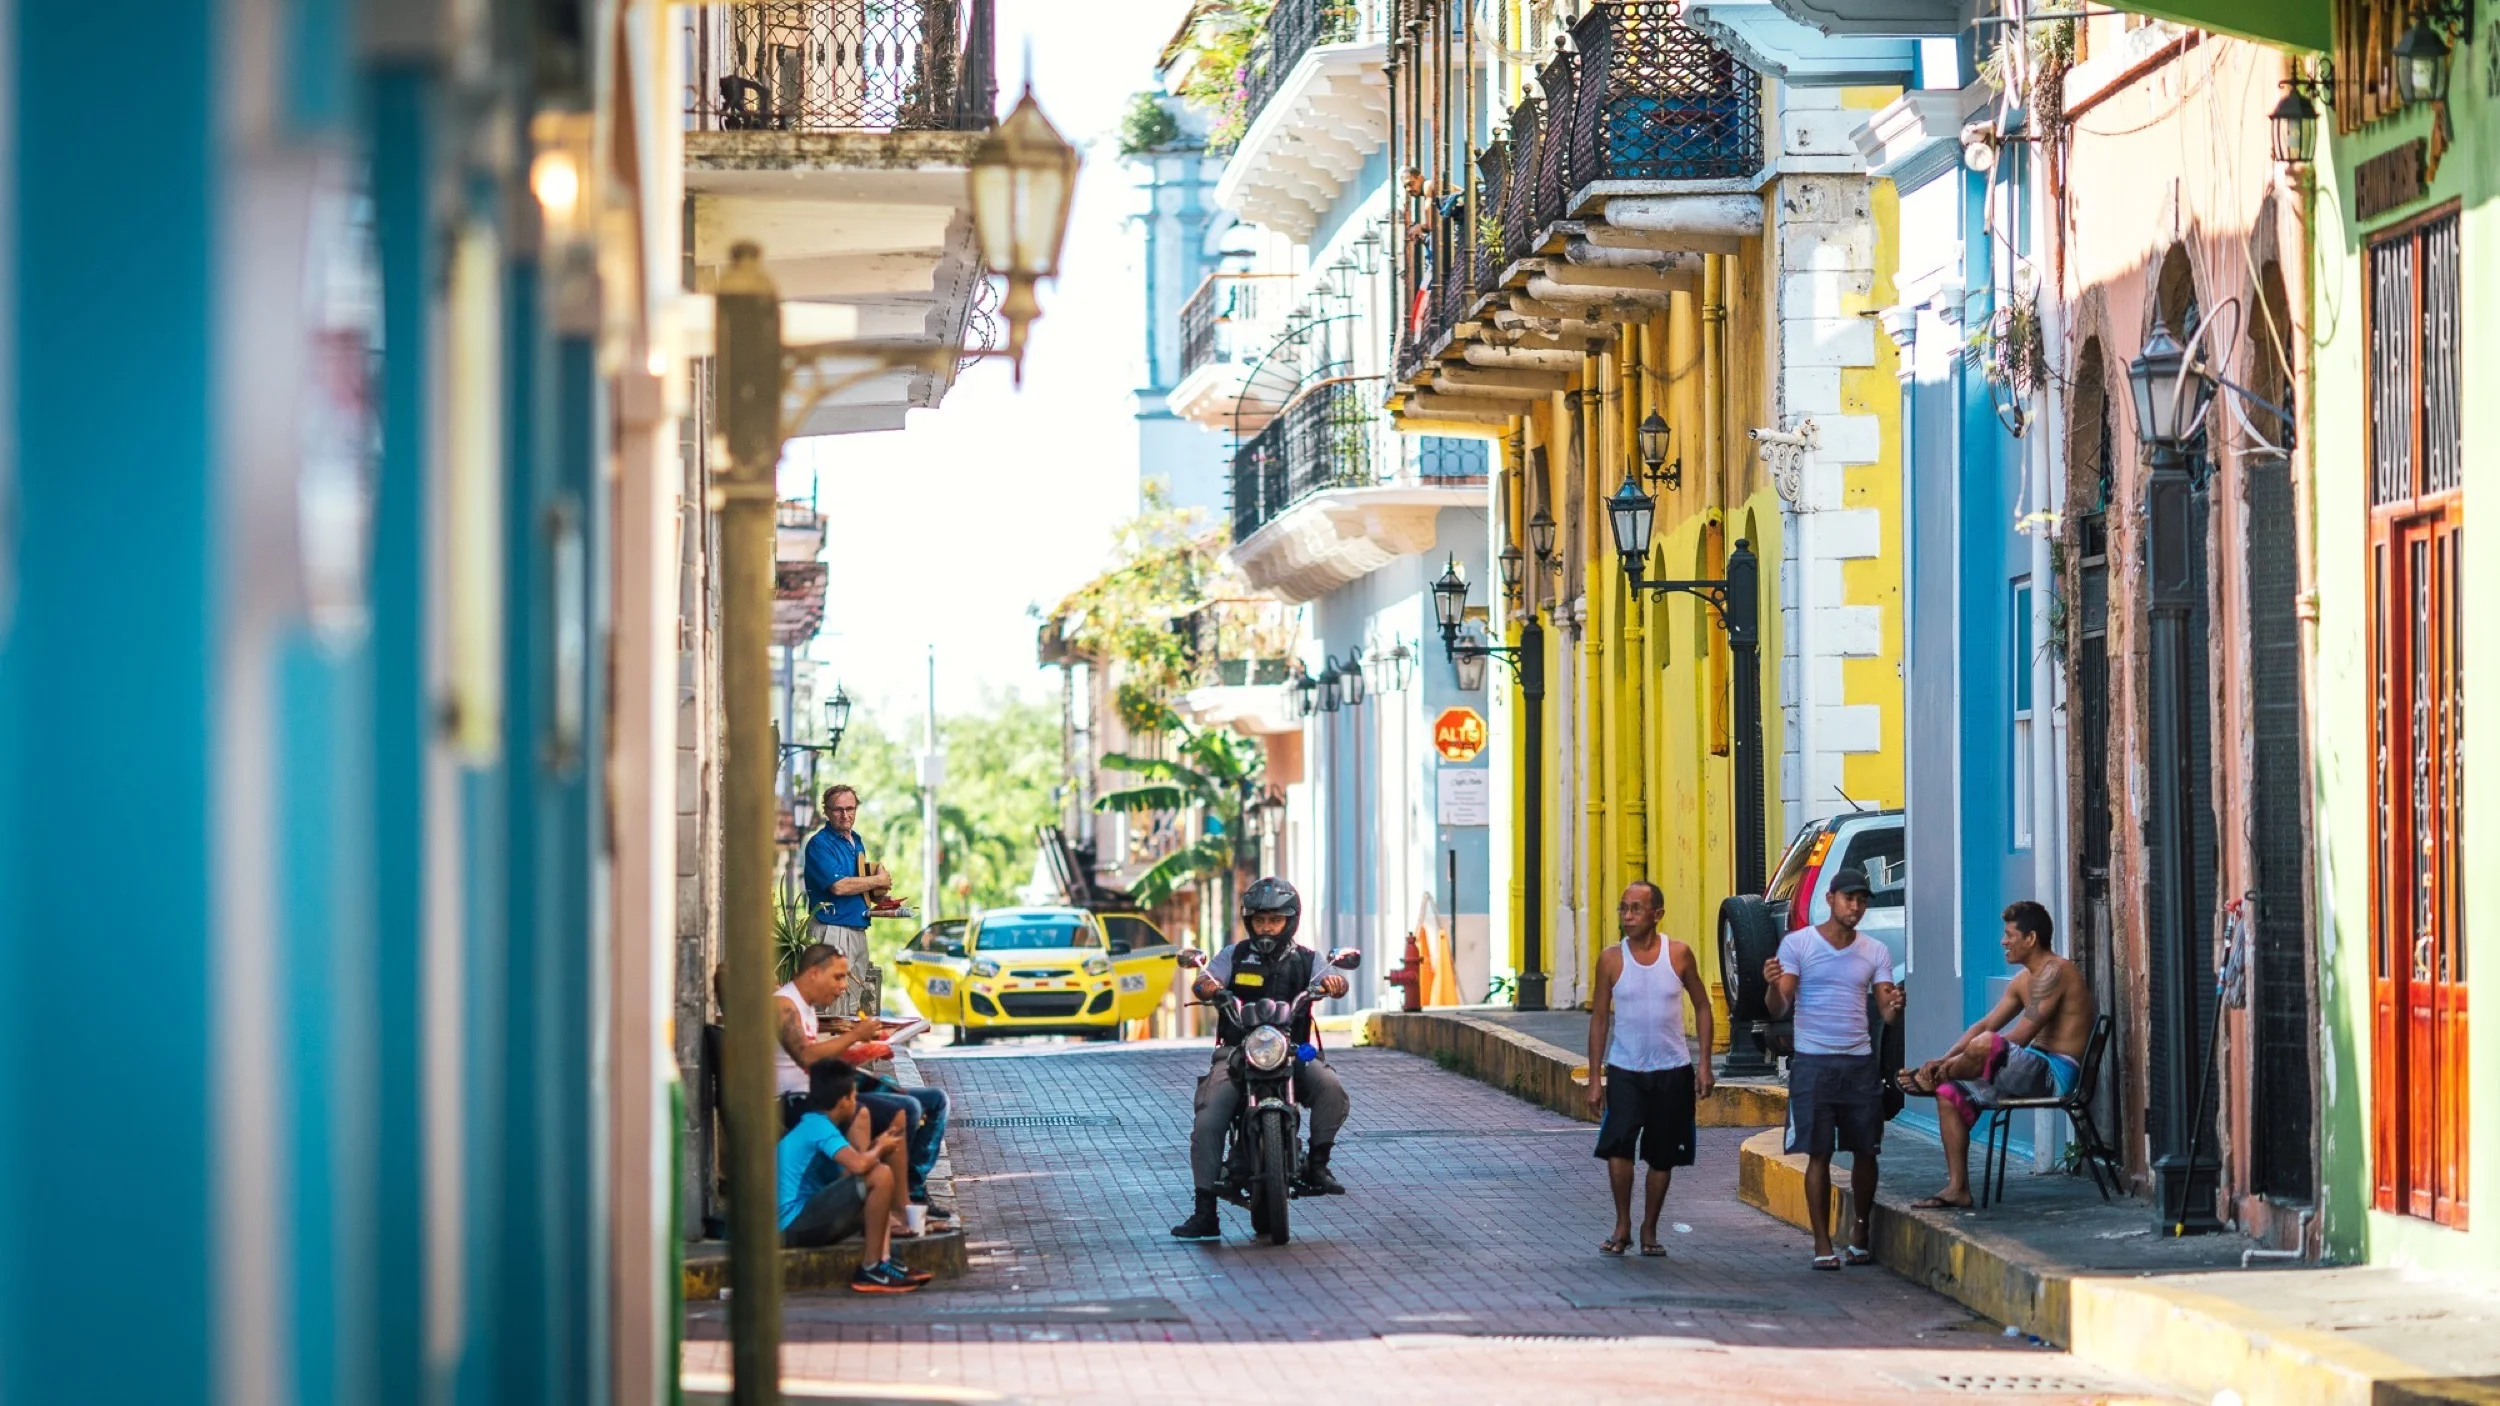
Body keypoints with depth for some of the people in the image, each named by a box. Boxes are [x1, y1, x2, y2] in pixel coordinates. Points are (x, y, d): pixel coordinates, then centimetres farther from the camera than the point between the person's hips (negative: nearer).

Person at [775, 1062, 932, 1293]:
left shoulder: (807, 1126, 20)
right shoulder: (819, 1127, -11)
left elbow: (843, 1177, 23)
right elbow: (858, 1165, -27)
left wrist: (877, 1147, 12)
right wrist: (880, 1149, -5)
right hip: (797, 1222, -11)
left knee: (877, 1195, 24)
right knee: (881, 1175, -20)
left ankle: (884, 1260, 0)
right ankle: (870, 1269, -15)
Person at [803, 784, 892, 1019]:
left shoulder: (856, 842, 16)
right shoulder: (820, 843, -10)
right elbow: (838, 885, -21)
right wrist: (879, 880, -9)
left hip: (858, 929, 9)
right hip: (832, 929, -9)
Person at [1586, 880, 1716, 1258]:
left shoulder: (1678, 954, -3)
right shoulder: (1611, 959, -3)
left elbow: (1701, 1006, 6)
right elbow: (1599, 1018, 3)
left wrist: (1704, 1063, -2)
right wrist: (1594, 1078, 0)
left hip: (1672, 1071, 1)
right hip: (1624, 1070, -1)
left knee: (1663, 1156, 6)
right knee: (1618, 1143, -18)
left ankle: (1649, 1230, 20)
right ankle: (1622, 1227, -5)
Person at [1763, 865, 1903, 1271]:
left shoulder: (1875, 952, 9)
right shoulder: (1798, 944, -1)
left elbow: (1886, 1014, 5)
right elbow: (1779, 1009, -5)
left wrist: (1894, 1007, -20)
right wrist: (1773, 986, -27)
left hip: (1860, 1062, 3)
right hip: (1813, 1063, -3)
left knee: (1865, 1151, 4)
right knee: (1818, 1154, -3)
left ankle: (1860, 1233, 18)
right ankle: (1822, 1244, 1)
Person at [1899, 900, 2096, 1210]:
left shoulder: (2054, 972, -14)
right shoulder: (2024, 981, 18)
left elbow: (2019, 1037, -20)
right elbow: (1986, 1024, 18)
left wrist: (1948, 1066, -16)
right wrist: (1944, 1060, 2)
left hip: (2057, 1074, -11)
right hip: (2037, 1071, 11)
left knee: (1986, 1045, -33)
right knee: (1951, 1093, 3)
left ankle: (1930, 1081, -2)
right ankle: (1957, 1188, -1)